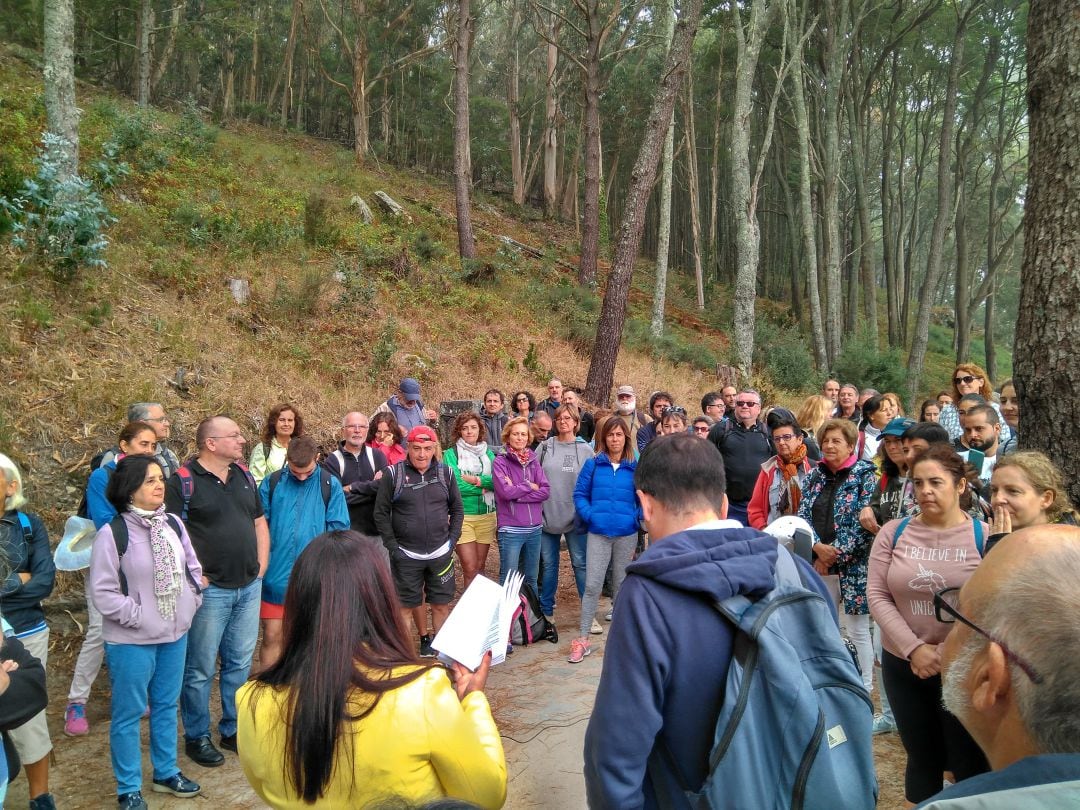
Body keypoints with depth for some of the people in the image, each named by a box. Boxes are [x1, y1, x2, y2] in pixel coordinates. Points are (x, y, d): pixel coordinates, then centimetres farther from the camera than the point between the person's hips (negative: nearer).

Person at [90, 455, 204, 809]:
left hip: (175, 634, 6)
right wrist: (139, 617, -16)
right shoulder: (112, 534, -15)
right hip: (131, 641, -5)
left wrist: (190, 603, 2)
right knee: (128, 714, 8)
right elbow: (103, 592, -15)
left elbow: (193, 568, 11)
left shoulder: (173, 524, 1)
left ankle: (166, 772, 35)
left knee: (166, 706, 18)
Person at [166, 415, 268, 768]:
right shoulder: (183, 481, -11)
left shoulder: (244, 476, 10)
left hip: (249, 587, 6)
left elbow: (260, 523, 17)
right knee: (200, 668, 6)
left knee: (240, 663, 14)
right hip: (211, 590, -6)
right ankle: (197, 737, 22)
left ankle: (232, 729, 29)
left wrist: (261, 566, 8)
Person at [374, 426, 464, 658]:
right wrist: (392, 547, -6)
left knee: (441, 604, 8)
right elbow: (381, 513, -2)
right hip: (406, 554, -1)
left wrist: (452, 539, 1)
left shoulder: (445, 473, 2)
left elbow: (457, 509, 10)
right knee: (407, 604, 8)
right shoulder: (393, 474, -5)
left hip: (440, 552, 2)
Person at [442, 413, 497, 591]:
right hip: (462, 516, -3)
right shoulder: (451, 454, -1)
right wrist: (483, 487, -7)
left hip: (486, 516, 4)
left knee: (480, 567, 11)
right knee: (470, 569, -7)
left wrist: (475, 480, -15)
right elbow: (454, 484, -13)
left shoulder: (488, 454, 10)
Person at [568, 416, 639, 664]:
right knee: (592, 585, -7)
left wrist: (638, 517, -9)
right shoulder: (593, 464, 0)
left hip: (626, 534, 1)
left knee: (621, 583, 14)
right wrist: (589, 515, -9)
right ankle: (583, 639, -2)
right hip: (598, 533, -1)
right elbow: (580, 494, 3)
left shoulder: (635, 467, 1)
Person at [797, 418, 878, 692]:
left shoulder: (865, 475, -5)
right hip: (818, 564, 5)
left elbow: (861, 523, -12)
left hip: (852, 565, -5)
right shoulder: (814, 475, 10)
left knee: (856, 630, 1)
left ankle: (865, 688, 15)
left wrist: (834, 554, -13)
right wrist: (818, 547, -12)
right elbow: (802, 515, 4)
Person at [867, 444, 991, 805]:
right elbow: (877, 597, -5)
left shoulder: (984, 536, -7)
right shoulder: (893, 532, -1)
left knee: (968, 762, 8)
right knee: (921, 758, 17)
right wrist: (914, 648, -14)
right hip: (903, 663, 2)